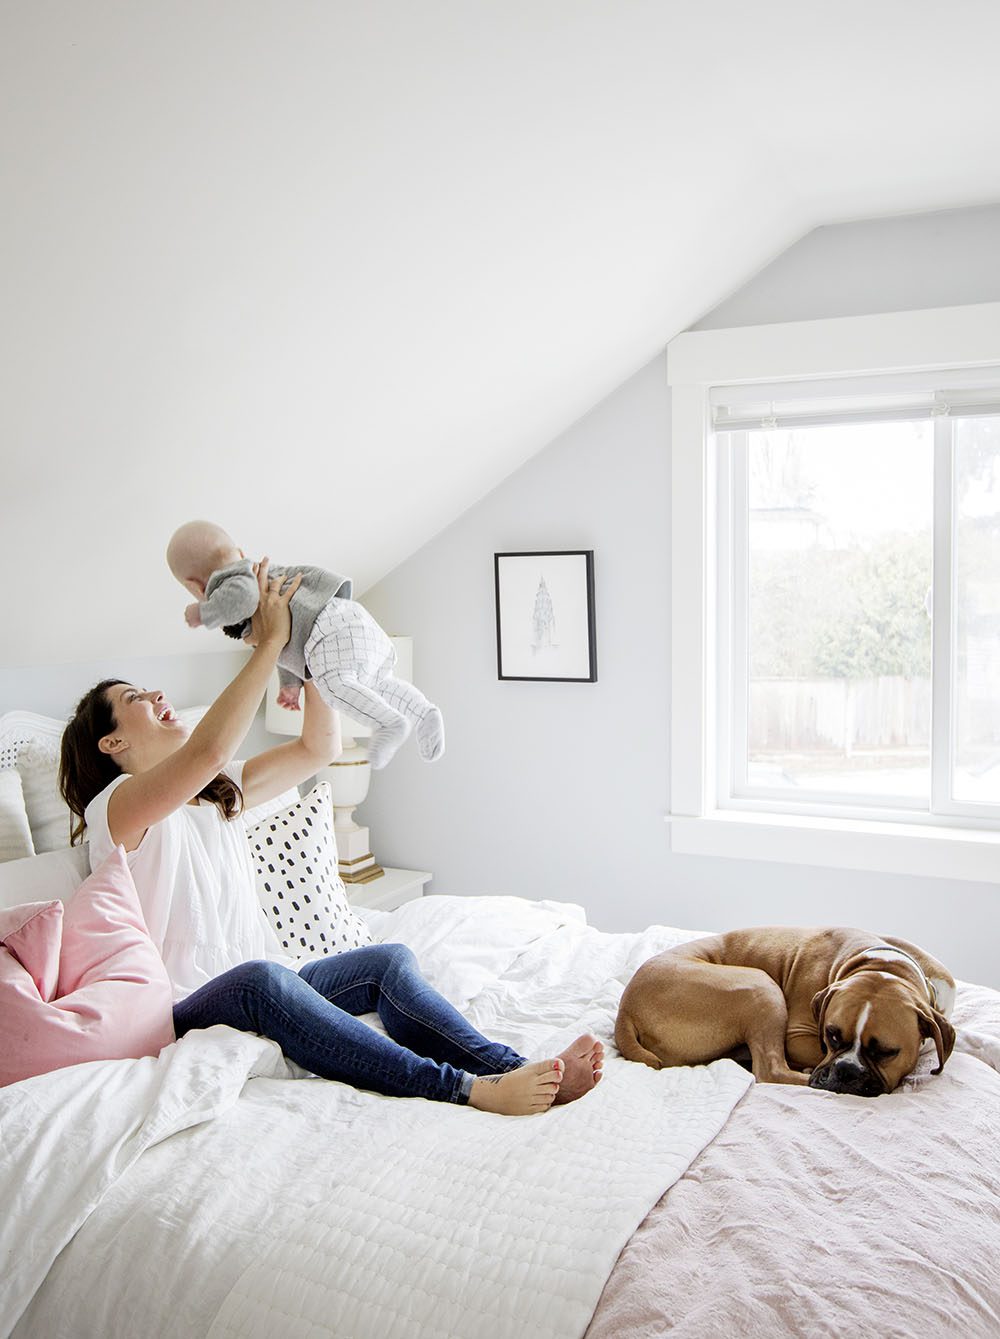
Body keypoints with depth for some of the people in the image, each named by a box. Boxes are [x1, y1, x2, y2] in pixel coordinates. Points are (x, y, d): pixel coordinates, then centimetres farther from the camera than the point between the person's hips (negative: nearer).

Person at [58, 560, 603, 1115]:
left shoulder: (218, 791, 17)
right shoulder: (113, 809, -8)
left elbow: (318, 747, 13)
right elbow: (208, 747, -29)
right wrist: (271, 642, -21)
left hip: (265, 985, 8)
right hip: (189, 1008, -8)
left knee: (391, 960, -17)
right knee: (261, 980, -39)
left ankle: (516, 1069, -33)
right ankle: (465, 1089, -47)